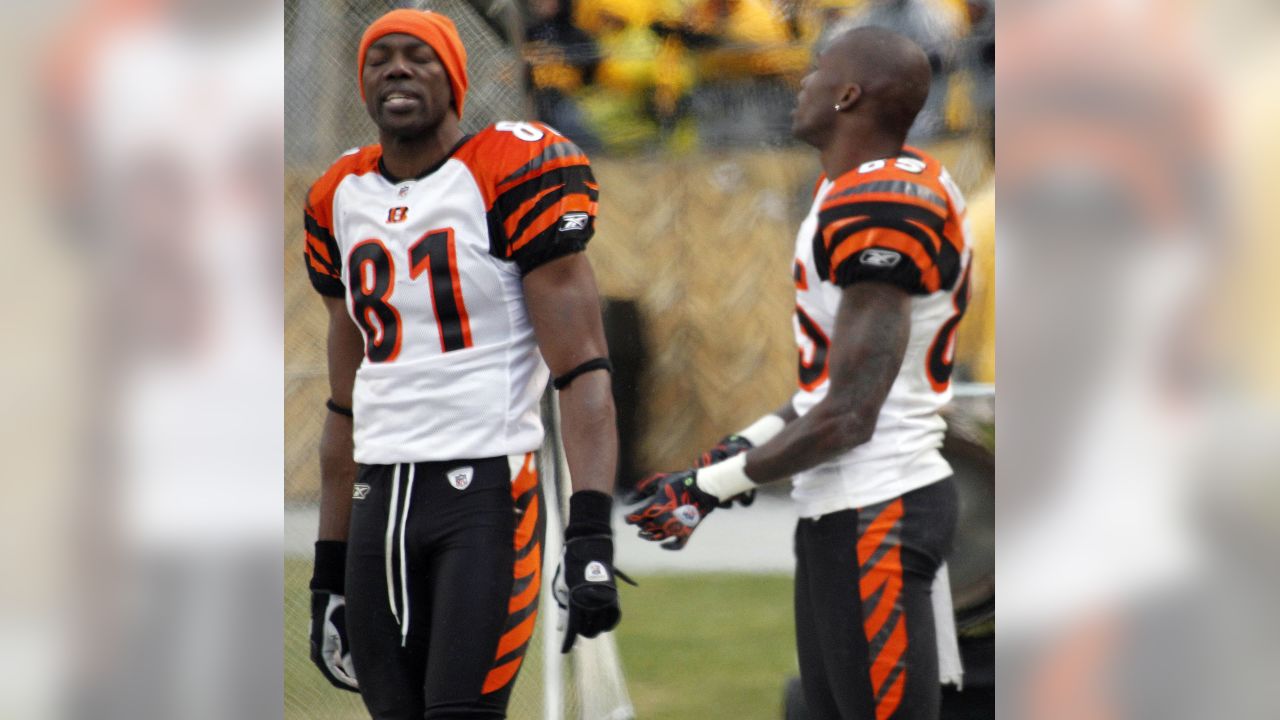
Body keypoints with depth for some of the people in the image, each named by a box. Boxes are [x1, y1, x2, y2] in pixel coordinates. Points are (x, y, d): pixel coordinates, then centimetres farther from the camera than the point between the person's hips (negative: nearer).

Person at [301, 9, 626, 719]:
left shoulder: (513, 175, -5)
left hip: (486, 491, -6)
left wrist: (590, 540, -21)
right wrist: (329, 574, 19)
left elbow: (582, 373, -11)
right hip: (383, 500, 6)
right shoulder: (341, 200, 15)